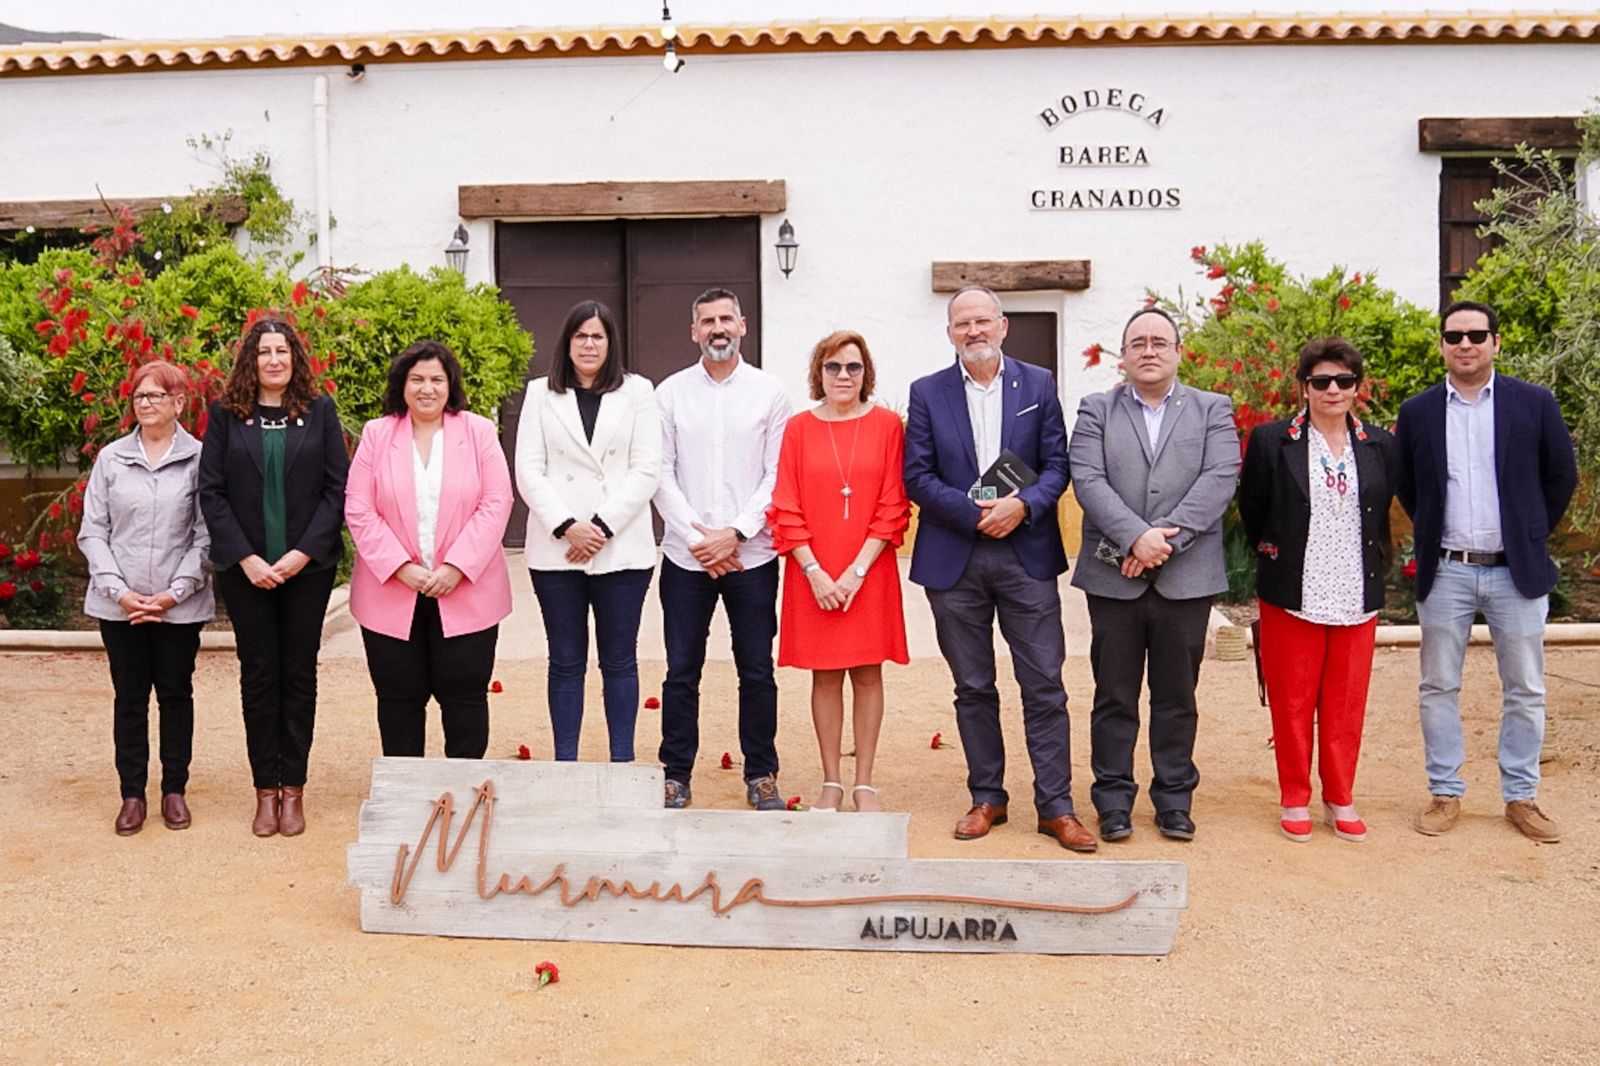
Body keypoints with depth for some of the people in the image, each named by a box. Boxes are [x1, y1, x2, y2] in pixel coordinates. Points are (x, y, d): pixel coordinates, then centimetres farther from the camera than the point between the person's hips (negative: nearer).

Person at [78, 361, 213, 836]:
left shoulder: (199, 459, -4)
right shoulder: (111, 458, 4)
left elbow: (206, 534, -5)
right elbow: (92, 532, 3)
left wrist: (174, 593, -11)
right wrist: (120, 592, -8)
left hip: (180, 605, -2)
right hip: (120, 605, 2)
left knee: (176, 694, 9)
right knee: (129, 697, 8)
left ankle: (174, 790, 21)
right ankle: (132, 794, 18)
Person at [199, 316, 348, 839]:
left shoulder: (319, 412, 3)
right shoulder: (226, 415, 3)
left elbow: (338, 488, -1)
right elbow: (211, 491, 0)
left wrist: (305, 552, -11)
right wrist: (246, 558, -10)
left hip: (307, 566, 0)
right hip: (246, 569, 0)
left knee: (299, 674, 5)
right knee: (258, 676, 5)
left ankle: (293, 789, 13)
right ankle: (265, 790, 13)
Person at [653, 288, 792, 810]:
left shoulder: (770, 392, 3)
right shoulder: (670, 393, 6)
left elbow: (778, 475, -1)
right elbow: (661, 473, 2)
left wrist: (735, 533, -11)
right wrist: (698, 538, -8)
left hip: (751, 555, -1)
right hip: (686, 555, 1)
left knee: (757, 671, 6)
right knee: (681, 671, 5)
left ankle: (761, 775, 18)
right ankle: (676, 776, 16)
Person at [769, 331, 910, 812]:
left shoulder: (887, 425, 1)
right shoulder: (799, 429, 3)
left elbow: (893, 506, -3)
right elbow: (786, 510, 1)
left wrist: (857, 570, -11)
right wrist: (816, 572, -9)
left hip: (869, 572, 0)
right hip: (813, 575, 1)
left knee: (867, 674, 5)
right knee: (824, 676, 6)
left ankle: (864, 783, 14)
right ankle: (831, 783, 16)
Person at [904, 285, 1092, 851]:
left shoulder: (1038, 384, 6)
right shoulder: (927, 392, 5)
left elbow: (1057, 465, 2)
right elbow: (917, 476, -1)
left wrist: (1023, 505, -16)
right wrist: (975, 512, -13)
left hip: (1026, 555, 0)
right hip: (954, 559, 1)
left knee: (1044, 686, -1)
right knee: (973, 688, 9)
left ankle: (1055, 807, 7)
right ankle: (987, 798, 22)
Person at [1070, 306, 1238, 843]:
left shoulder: (1213, 410, 9)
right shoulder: (1096, 410, 8)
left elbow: (1220, 478, -6)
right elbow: (1089, 480, -6)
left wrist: (1166, 538, -16)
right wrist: (1135, 537, -19)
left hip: (1186, 578, 0)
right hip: (1113, 577, 0)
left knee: (1177, 698, 9)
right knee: (1114, 697, 6)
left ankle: (1175, 799, 21)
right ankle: (1113, 801, 16)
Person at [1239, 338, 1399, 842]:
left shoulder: (1381, 447, 5)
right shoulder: (1271, 441, -3)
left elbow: (1383, 515, 15)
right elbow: (1252, 513, 5)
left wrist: (1373, 561, 11)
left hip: (1356, 598, 2)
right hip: (1292, 597, -2)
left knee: (1346, 703, 10)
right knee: (1292, 701, 6)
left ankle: (1340, 799, 24)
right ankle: (1295, 799, 20)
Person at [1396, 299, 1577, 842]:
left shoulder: (1534, 404, 0)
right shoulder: (1417, 412, 2)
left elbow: (1562, 476, 7)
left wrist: (1531, 534, 8)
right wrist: (1433, 536, 8)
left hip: (1517, 572, -1)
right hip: (1446, 573, 1)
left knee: (1525, 691, 6)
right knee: (1439, 688, 6)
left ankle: (1521, 796, 19)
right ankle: (1445, 793, 17)